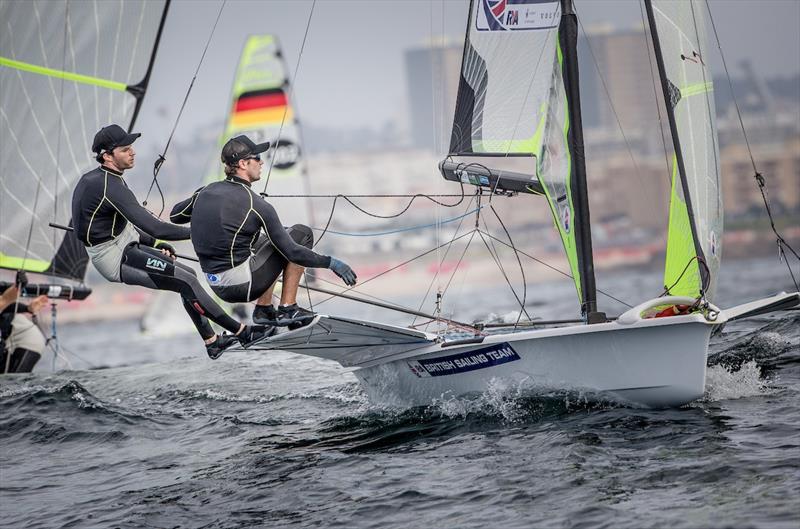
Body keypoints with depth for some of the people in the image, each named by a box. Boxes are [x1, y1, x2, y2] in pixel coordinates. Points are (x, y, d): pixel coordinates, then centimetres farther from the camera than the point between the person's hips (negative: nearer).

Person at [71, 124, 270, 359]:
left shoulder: (94, 178, 9)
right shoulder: (110, 187, -24)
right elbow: (153, 226, -27)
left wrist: (155, 244, 15)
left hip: (123, 246, 10)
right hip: (115, 260, -10)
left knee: (188, 275, 11)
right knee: (186, 281, -13)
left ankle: (211, 342, 14)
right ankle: (240, 331, -5)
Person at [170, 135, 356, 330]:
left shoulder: (206, 191, 3)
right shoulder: (256, 205, -16)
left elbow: (175, 216, 21)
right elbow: (291, 252, -14)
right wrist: (331, 263, -6)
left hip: (215, 285, 7)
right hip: (243, 286, -7)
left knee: (266, 238, 31)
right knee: (302, 234, 3)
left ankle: (264, 309, 23)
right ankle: (288, 309, 4)